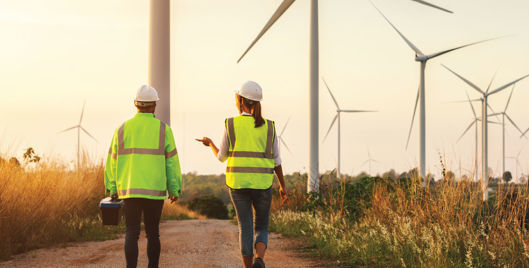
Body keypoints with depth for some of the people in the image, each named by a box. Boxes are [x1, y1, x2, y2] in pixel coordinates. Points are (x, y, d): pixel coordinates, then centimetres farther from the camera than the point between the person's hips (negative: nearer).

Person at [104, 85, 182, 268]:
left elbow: (113, 160, 5)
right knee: (153, 233, 10)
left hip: (129, 191, 1)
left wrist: (112, 189, 10)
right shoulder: (163, 129, -1)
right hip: (155, 191, -1)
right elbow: (171, 161, 0)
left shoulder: (122, 129, 4)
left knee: (132, 233, 2)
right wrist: (174, 189, 6)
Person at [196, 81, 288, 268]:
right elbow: (275, 161, 5)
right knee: (262, 228, 12)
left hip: (238, 183, 0)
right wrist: (283, 187, 14)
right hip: (262, 184, 0)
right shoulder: (268, 127, 0)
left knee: (245, 229, 8)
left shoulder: (231, 125, -4)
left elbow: (221, 157, 6)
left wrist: (210, 144, 27)